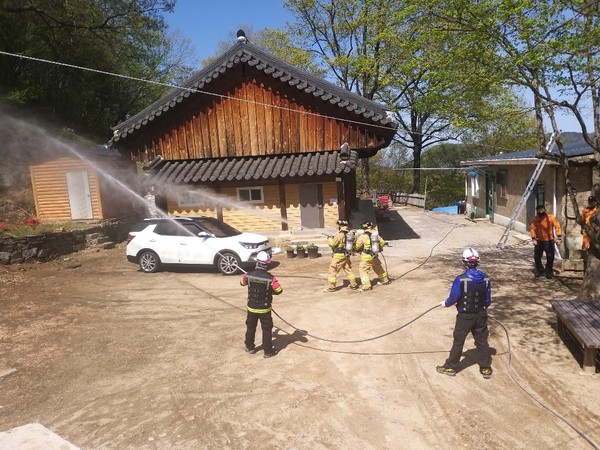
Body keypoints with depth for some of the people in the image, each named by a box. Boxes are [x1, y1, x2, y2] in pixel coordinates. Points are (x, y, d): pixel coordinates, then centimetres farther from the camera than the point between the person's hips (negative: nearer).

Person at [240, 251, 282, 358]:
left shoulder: (249, 275, -14)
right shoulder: (270, 278, -22)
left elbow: (242, 282, 9)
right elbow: (279, 291, -11)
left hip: (251, 308, 3)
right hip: (264, 309, -3)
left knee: (250, 327, 22)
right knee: (267, 329, 12)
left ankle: (250, 347, 36)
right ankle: (268, 351, 20)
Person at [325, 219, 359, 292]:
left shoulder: (339, 235, -19)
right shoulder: (350, 234, 5)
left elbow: (332, 244, -15)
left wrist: (330, 239, 7)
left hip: (338, 256, -7)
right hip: (346, 256, 7)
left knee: (333, 271, 0)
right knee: (348, 270, 18)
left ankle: (331, 287, 1)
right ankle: (354, 284, 23)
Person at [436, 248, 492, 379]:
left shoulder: (461, 279, -24)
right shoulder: (486, 279, -8)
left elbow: (453, 298, -16)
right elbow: (488, 300, 2)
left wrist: (445, 303, 6)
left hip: (465, 316, -4)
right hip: (481, 315, 4)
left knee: (458, 341, 9)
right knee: (482, 341, 18)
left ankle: (450, 367, 22)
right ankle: (486, 368, 27)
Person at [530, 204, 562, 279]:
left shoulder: (551, 218, -12)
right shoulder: (535, 219, -7)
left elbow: (557, 227, -11)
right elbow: (532, 229, -9)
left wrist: (558, 238, -16)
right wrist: (533, 239, -17)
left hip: (549, 241, -2)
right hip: (539, 241, 2)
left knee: (550, 257, -1)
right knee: (537, 256, 5)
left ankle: (549, 272, 16)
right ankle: (539, 270, 23)